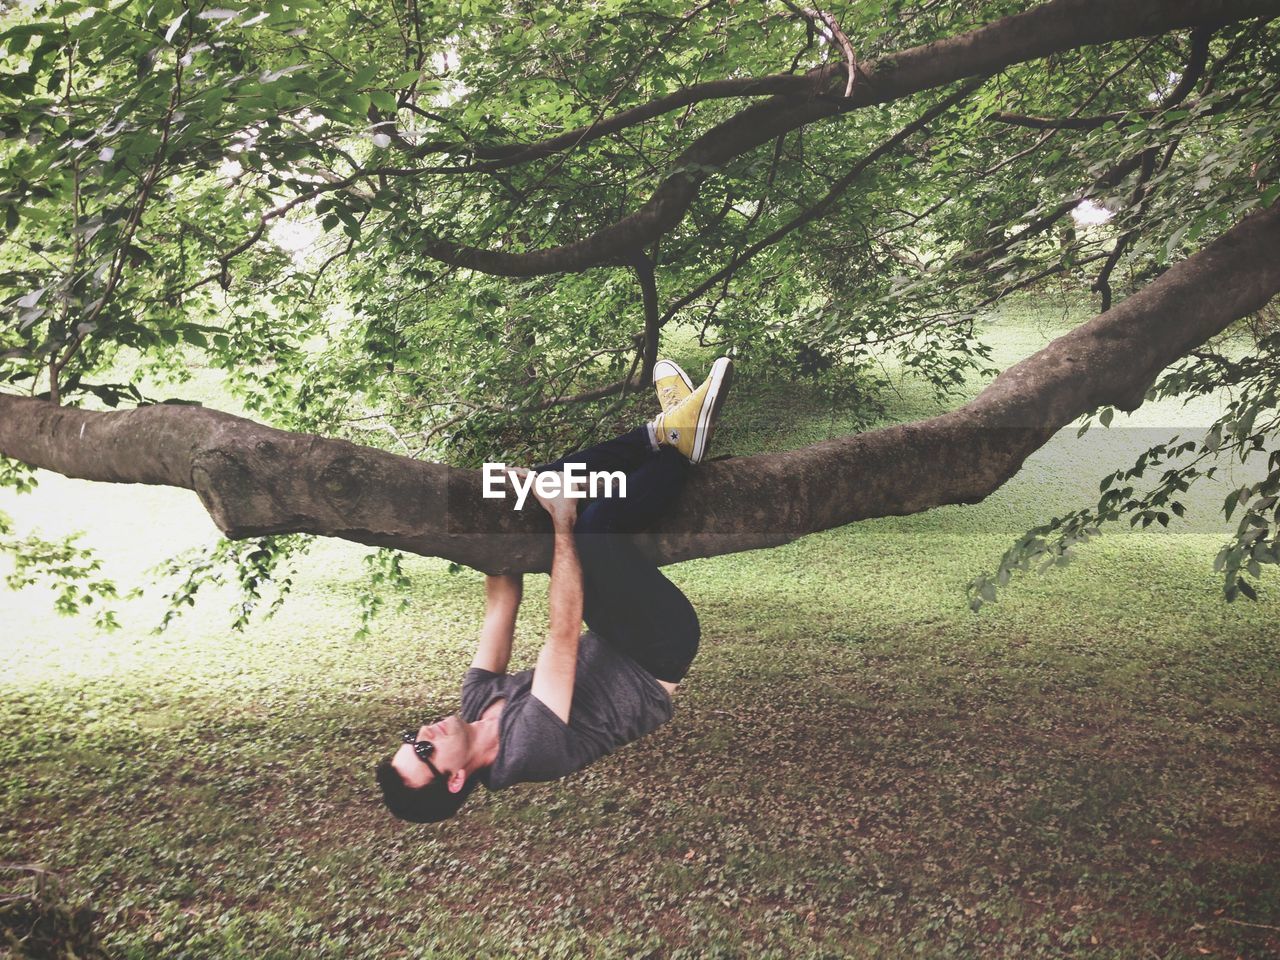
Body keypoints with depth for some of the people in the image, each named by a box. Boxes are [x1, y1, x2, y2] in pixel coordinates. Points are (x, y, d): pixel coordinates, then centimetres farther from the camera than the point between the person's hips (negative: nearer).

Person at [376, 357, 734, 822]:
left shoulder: (478, 702, -8)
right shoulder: (530, 749, -30)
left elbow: (500, 605, -7)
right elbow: (563, 635, -37)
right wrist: (563, 524, -33)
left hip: (610, 642, 7)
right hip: (660, 659, -7)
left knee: (544, 484, -4)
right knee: (595, 525, -36)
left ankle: (665, 431, -3)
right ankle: (681, 446, -14)